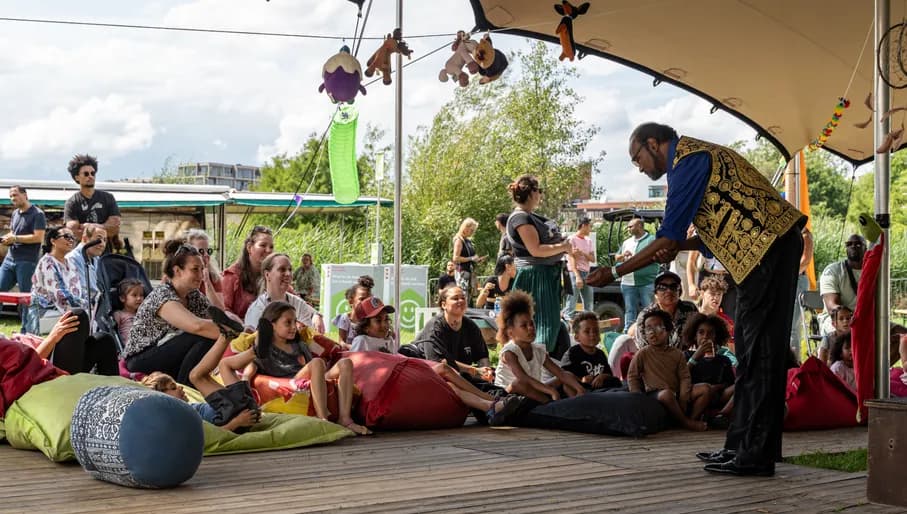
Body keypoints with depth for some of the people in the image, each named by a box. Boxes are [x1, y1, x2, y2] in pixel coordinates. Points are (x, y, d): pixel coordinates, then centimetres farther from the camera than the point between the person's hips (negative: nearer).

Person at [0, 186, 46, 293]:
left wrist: (15, 238, -15)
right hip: (10, 259, 7)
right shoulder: (15, 213, 18)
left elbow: (38, 237, -15)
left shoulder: (37, 214, -7)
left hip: (27, 261, -7)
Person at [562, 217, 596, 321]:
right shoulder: (572, 239, -4)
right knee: (571, 305, -11)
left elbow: (593, 259, 11)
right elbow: (571, 259, -12)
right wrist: (577, 276, -21)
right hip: (575, 273, -7)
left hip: (587, 274, 8)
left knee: (589, 306, 8)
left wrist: (582, 253, -10)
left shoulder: (588, 241, 17)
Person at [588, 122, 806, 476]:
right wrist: (680, 246, 3)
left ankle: (755, 456, -8)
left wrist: (614, 272, -7)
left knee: (759, 353, -10)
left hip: (768, 248, -11)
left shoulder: (688, 159, -10)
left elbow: (668, 237, -13)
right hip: (765, 250, 11)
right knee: (750, 351, 12)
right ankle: (742, 445, 17)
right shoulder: (698, 156, 22)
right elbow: (720, 227, 21)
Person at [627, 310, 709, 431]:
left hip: (676, 395, 4)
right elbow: (632, 377, 5)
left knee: (705, 389, -13)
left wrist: (683, 399, -10)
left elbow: (685, 377, 6)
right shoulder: (642, 354, 3)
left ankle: (693, 418, -16)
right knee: (667, 394, -40)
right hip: (655, 394, -4)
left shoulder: (677, 354, 10)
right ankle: (685, 422, -22)